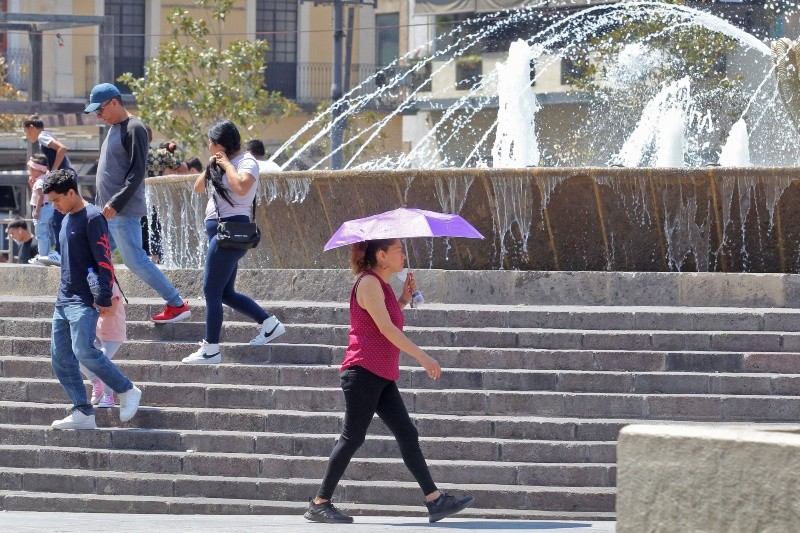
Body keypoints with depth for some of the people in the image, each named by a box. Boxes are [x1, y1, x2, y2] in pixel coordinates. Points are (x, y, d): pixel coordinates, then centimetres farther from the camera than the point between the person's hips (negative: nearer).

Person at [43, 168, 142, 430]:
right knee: (60, 358, 2)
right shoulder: (67, 219, 17)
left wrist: (104, 298, -19)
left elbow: (104, 261, -15)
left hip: (85, 301, -9)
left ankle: (128, 391, -4)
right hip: (64, 300, 9)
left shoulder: (92, 218, -10)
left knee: (84, 351, -20)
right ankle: (83, 413, 4)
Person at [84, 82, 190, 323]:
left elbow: (137, 172, -18)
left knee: (135, 260, -11)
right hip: (108, 212, 10)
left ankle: (177, 305, -6)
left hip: (124, 212, -10)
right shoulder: (113, 128, 17)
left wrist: (116, 203, -23)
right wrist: (101, 204, 20)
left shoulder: (134, 129, -12)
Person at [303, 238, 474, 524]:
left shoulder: (381, 285, 19)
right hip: (363, 371, -9)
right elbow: (385, 328, -18)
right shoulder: (368, 282, -10)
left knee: (408, 435, 4)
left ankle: (435, 500, 1)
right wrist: (422, 357, -20)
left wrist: (404, 299, 11)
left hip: (382, 377, 9)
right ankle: (320, 503, -1)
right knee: (352, 437, -7)